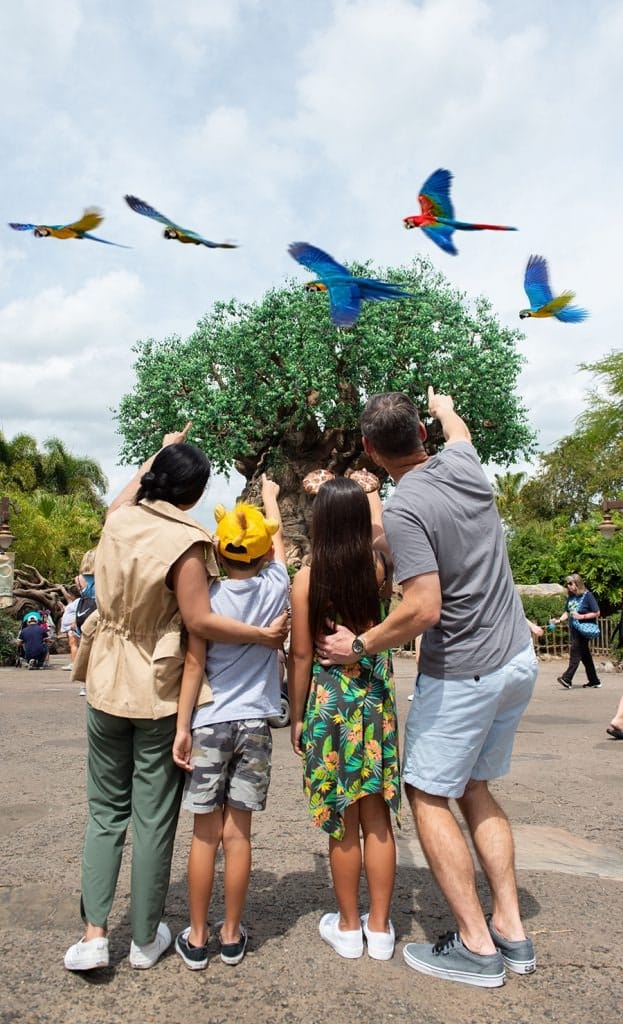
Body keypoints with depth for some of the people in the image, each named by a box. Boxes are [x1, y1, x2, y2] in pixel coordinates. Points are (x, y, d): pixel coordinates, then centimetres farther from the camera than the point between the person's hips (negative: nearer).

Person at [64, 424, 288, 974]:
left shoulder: (118, 521, -1)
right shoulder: (185, 542, -18)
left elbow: (128, 494, 23)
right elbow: (200, 620, -20)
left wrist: (162, 450, 35)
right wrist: (264, 635, -10)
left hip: (108, 687, 5)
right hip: (159, 695, -5)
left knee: (106, 811, 18)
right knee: (154, 819, 9)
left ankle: (94, 931, 17)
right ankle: (146, 938, 24)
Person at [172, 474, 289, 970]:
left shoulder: (208, 596, -6)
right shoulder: (275, 588, -1)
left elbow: (195, 663, -8)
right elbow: (279, 538, 17)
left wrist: (182, 726, -4)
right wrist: (270, 495, 34)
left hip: (210, 723, -1)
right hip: (255, 724, 1)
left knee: (206, 834, 8)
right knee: (237, 832, 10)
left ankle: (196, 938, 20)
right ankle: (232, 935, 23)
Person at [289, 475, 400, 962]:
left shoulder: (307, 578, -12)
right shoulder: (379, 568, -6)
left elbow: (301, 654, -8)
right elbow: (383, 531, 19)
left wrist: (296, 718, 3)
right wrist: (369, 493, 29)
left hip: (329, 700, -2)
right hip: (377, 698, 3)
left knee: (342, 822, 10)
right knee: (377, 817, 13)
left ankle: (348, 927, 28)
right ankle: (380, 928, 26)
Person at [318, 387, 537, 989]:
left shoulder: (403, 510, -21)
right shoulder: (462, 463, 0)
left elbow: (424, 609, -26)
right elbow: (457, 431, 26)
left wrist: (360, 646, -13)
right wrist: (444, 406, 47)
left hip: (462, 675, -8)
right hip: (518, 660, 8)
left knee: (428, 796, 7)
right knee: (475, 790, 19)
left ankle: (476, 947, 14)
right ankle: (510, 931, 24)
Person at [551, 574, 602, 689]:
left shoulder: (587, 595, -9)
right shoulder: (570, 597, 10)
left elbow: (596, 613, -10)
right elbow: (567, 612, 15)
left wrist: (581, 616, -18)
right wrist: (558, 621, -1)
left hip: (583, 631, -7)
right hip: (573, 630, 7)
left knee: (575, 654, -11)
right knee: (585, 656, 12)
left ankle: (567, 679, -14)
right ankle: (594, 681, 21)